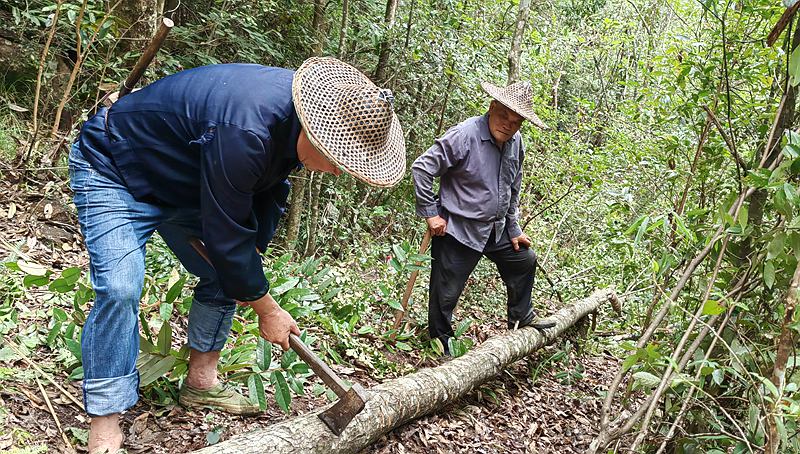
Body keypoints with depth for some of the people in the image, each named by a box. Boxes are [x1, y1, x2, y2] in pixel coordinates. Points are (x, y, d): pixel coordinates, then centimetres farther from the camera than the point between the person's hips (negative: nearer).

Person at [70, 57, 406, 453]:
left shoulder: (302, 114, -13)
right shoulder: (243, 132, -42)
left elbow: (269, 193, 2)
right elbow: (226, 235, -33)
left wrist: (251, 253, -8)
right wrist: (267, 310, -21)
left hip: (184, 184, 9)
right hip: (113, 172, -8)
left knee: (227, 276, 8)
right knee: (120, 289, -23)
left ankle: (200, 382, 22)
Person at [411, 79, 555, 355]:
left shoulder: (516, 143, 2)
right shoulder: (464, 135, -22)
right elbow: (422, 168, -21)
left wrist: (514, 229, 17)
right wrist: (431, 214, -19)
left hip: (497, 228, 8)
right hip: (458, 229, -8)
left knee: (525, 260, 22)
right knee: (446, 292, 0)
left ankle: (521, 318, 42)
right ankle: (441, 343, 22)